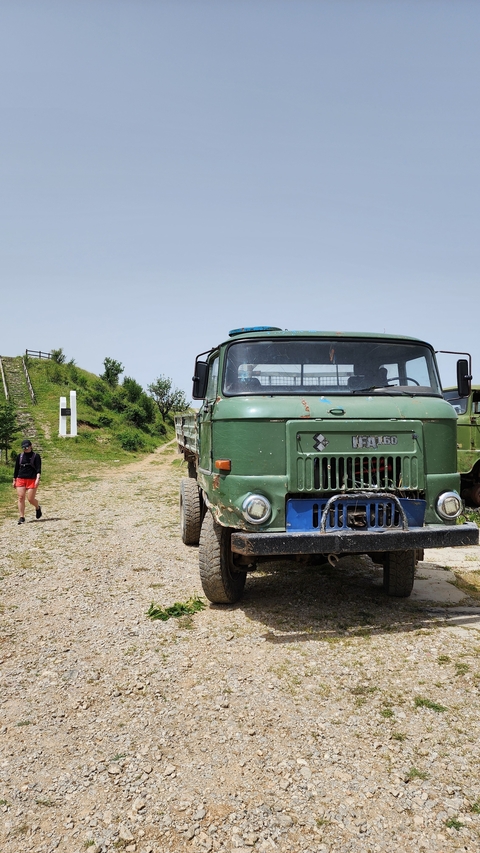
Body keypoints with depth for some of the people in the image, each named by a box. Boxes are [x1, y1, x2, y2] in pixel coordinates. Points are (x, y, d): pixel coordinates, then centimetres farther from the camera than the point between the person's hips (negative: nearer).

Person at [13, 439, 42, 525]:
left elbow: (38, 469, -8)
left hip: (32, 480, -4)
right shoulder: (20, 456, 11)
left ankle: (38, 508, 28)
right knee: (20, 498, -5)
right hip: (20, 479, 4)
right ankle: (22, 517, 0)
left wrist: (38, 479, -21)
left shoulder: (36, 456, -1)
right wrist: (14, 480, 17)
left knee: (31, 499, -5)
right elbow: (16, 469, 17)